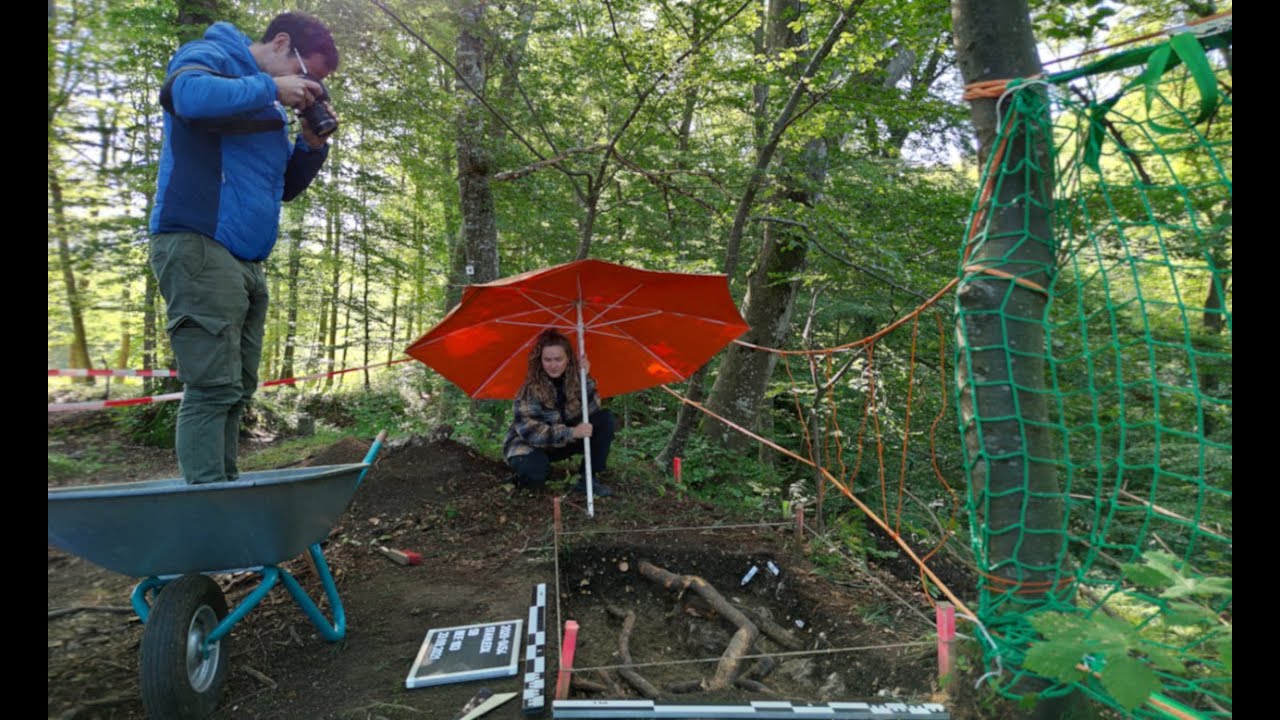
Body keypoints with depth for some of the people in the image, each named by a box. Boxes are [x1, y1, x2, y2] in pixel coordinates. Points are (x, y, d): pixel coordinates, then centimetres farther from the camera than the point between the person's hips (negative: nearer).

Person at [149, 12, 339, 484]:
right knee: (214, 386, -15)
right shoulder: (210, 55, 1)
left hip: (246, 261, 9)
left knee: (237, 389, 7)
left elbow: (285, 187, 27)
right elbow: (188, 94, -24)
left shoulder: (268, 105, 24)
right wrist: (270, 89, -12)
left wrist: (312, 145, 11)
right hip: (199, 246, -9)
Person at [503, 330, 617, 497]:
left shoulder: (573, 378, -12)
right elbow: (529, 430, -28)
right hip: (530, 445, -4)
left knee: (605, 418, -15)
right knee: (535, 472, -38)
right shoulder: (531, 388, -22)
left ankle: (588, 478, -11)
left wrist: (585, 378, -30)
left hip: (564, 443, 5)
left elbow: (591, 411, -19)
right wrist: (571, 432, -37)